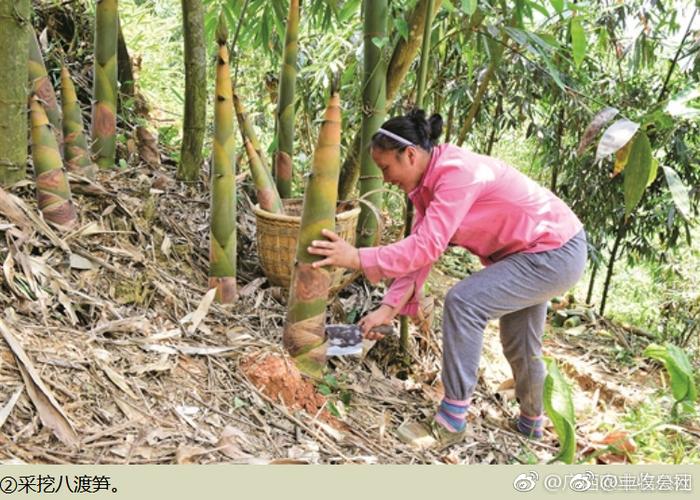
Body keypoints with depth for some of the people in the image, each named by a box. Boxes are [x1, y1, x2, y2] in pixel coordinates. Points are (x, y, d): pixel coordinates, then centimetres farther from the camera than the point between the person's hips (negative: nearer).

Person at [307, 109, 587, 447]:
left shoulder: (456, 172, -29)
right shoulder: (428, 182, 0)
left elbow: (427, 247, -35)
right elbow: (419, 248, -3)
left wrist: (357, 258, -35)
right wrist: (390, 307, -11)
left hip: (557, 252, -10)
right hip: (536, 251, 10)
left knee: (463, 303, -21)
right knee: (520, 344, 22)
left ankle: (452, 420, -12)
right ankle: (531, 420, 47)